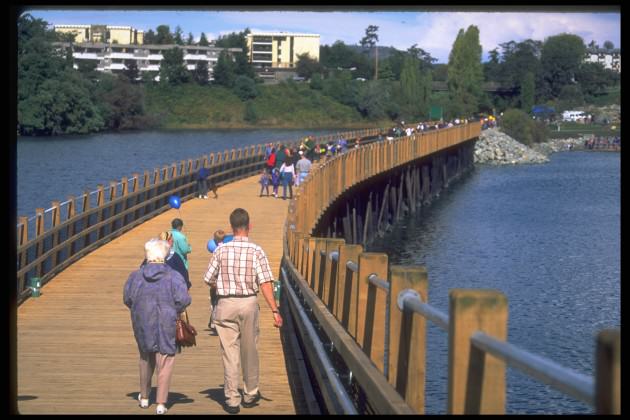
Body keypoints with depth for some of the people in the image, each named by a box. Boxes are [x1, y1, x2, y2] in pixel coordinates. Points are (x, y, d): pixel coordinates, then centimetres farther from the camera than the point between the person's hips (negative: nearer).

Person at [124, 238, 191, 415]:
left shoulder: (135, 276, -3)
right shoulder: (173, 276, -10)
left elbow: (127, 299, 0)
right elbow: (183, 299, -17)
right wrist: (175, 311, 1)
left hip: (142, 323, 3)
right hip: (166, 325, -3)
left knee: (146, 359, 22)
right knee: (165, 361, 5)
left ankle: (144, 397, 33)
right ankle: (161, 403, 4)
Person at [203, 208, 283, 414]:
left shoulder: (221, 250, -4)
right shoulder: (256, 251, -8)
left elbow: (209, 279, 3)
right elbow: (265, 283, -13)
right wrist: (275, 310, -12)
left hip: (226, 304, 0)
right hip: (248, 303, 0)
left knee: (230, 352, 4)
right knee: (249, 351, 15)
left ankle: (232, 400, 4)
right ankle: (250, 394, 28)